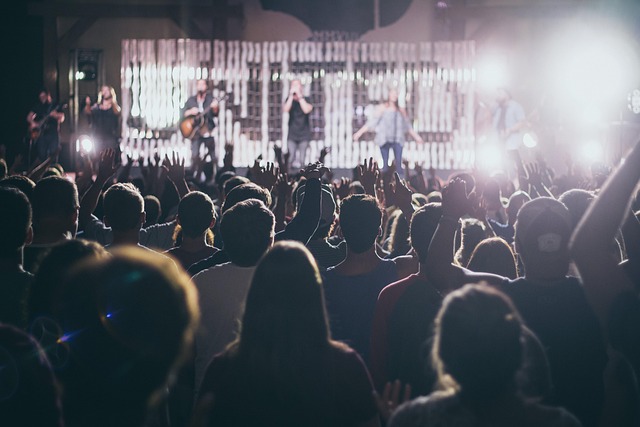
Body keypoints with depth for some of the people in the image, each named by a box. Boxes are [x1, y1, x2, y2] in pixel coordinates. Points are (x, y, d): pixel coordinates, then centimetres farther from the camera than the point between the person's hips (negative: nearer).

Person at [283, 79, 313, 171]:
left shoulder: (306, 100, 0)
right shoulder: (289, 100, 4)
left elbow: (306, 110, -20)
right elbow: (285, 109, -15)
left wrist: (299, 96, -21)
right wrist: (291, 95, -20)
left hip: (304, 135, -1)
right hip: (292, 134, 1)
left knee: (301, 160, -5)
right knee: (291, 159, -10)